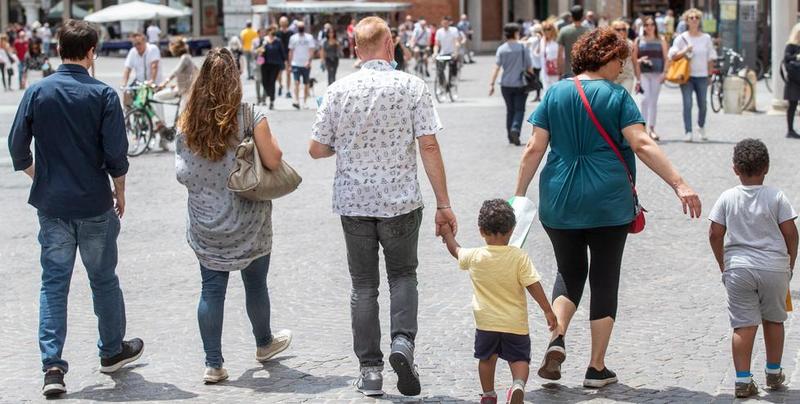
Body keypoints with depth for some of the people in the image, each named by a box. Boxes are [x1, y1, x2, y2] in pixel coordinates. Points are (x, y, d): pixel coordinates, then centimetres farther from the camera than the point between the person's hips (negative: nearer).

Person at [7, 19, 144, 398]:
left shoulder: (37, 92, -4)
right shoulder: (103, 95, -11)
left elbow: (17, 147, -2)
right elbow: (116, 153, -12)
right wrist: (119, 192, 5)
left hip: (51, 206, 2)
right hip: (95, 205, -2)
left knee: (53, 283, 7)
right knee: (103, 280, 15)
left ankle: (52, 366, 0)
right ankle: (112, 351, 31)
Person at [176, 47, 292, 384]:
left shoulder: (188, 123, -3)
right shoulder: (250, 117, -13)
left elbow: (184, 173, 3)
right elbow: (273, 162, -11)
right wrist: (267, 135, 5)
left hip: (205, 223, 2)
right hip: (248, 223, -2)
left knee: (211, 289, 6)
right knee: (255, 284, 16)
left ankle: (213, 364, 6)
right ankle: (264, 343, 37)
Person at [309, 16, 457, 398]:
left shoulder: (338, 91, -3)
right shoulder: (412, 86, -7)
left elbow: (317, 149, 0)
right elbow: (429, 147, -10)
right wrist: (443, 204, -5)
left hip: (353, 201, 1)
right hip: (401, 201, -1)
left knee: (364, 285, 12)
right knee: (403, 276, 17)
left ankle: (370, 369, 12)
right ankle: (403, 341, -6)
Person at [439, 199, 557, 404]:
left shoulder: (474, 257, -6)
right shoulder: (519, 257, -13)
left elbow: (456, 251, 15)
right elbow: (534, 285, -14)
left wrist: (448, 234, 34)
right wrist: (548, 311, -6)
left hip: (486, 322, 2)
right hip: (516, 323, -2)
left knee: (487, 358, 21)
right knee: (519, 358, 7)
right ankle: (518, 385, -21)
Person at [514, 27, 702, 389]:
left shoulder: (555, 94, 3)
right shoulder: (617, 97, -6)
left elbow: (535, 149, 0)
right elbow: (642, 145, -15)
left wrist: (519, 194, 6)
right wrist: (679, 184, -16)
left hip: (560, 203, 3)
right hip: (609, 204, -3)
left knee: (569, 272, 19)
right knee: (604, 280, 8)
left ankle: (556, 339, -6)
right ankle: (597, 369, 10)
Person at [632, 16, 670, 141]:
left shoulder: (661, 40, 10)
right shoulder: (639, 40, 7)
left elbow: (666, 58, 6)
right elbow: (633, 58, 3)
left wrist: (664, 72, -5)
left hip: (657, 73, 1)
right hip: (643, 73, -1)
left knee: (654, 101, 4)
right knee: (646, 98, -16)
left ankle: (651, 128, 11)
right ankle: (644, 126, -12)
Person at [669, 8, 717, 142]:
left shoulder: (706, 38, 7)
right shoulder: (681, 38, 2)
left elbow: (711, 58, 12)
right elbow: (672, 56, 0)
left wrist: (710, 74, 10)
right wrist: (685, 51, -15)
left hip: (702, 76, 2)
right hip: (687, 75, -2)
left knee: (703, 104, 4)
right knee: (687, 104, -9)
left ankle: (701, 126, 30)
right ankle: (688, 132, -6)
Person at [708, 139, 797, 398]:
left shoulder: (727, 198, -2)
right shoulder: (776, 197, -4)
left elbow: (715, 235, -1)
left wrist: (723, 265, 11)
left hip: (738, 268, 0)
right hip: (774, 267, 0)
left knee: (744, 325, 1)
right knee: (774, 321, 18)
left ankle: (743, 381, -5)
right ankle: (774, 374, 28)